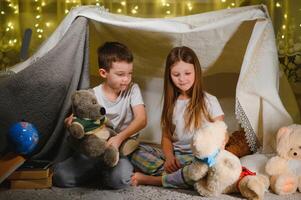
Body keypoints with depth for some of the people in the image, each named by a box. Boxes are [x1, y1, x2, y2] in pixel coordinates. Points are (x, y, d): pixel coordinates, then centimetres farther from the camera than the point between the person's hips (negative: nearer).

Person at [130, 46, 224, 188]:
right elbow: (166, 137, 12)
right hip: (175, 156, 3)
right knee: (137, 153, -18)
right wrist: (169, 157, -10)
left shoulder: (209, 101, 1)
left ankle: (152, 180, -21)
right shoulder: (171, 103, 12)